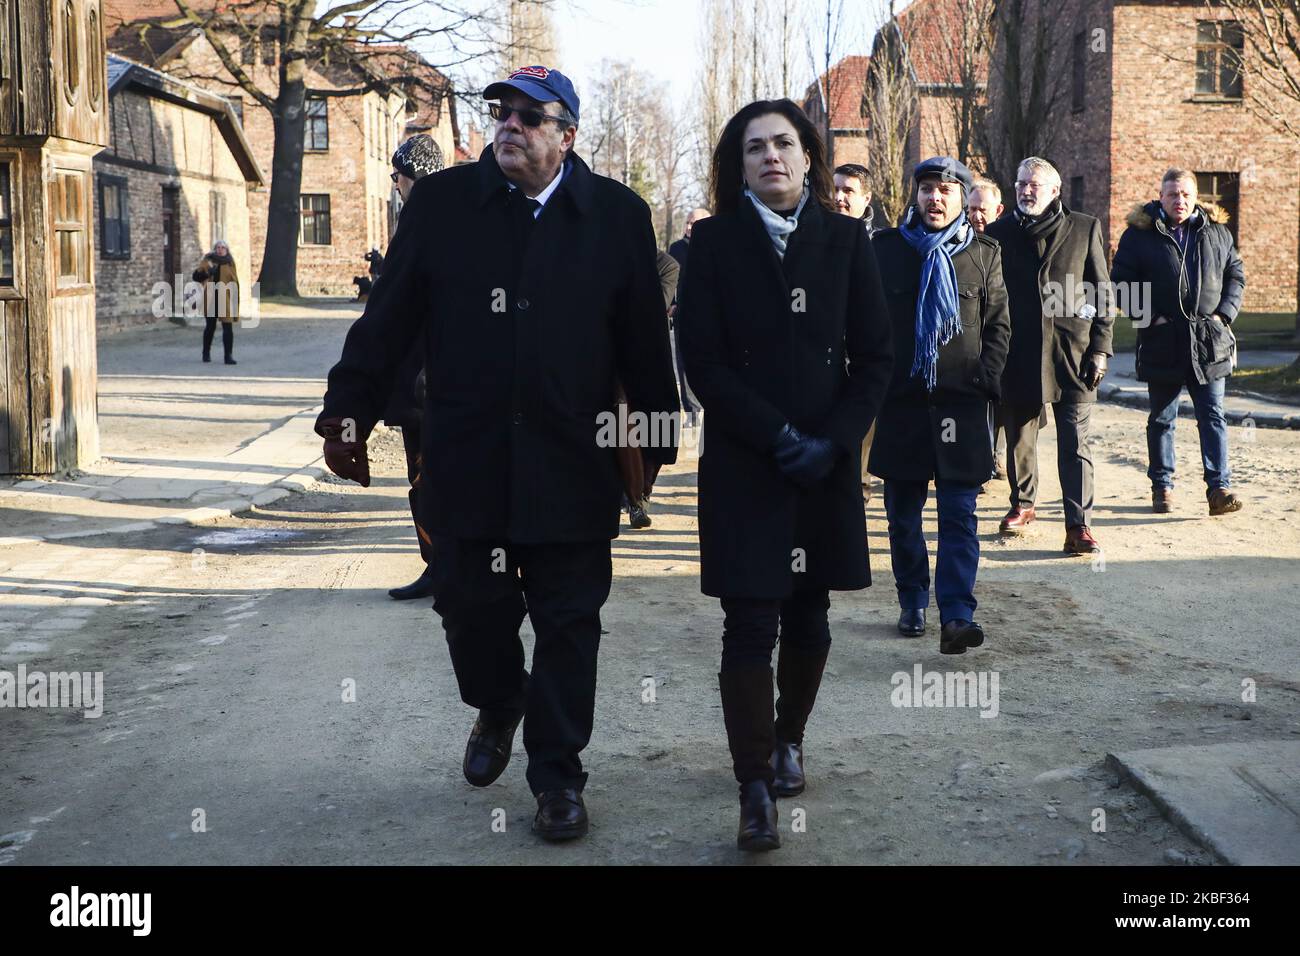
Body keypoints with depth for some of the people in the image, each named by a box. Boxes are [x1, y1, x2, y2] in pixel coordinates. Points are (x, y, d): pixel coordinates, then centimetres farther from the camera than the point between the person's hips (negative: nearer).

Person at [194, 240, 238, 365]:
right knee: (210, 327, 11)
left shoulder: (230, 263, 5)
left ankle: (229, 356, -9)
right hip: (210, 299, 1)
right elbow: (196, 276, -3)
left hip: (225, 299, -1)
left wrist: (235, 301, 0)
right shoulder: (208, 261, 4)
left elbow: (235, 283, 5)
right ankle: (206, 353, 27)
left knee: (228, 327, -9)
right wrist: (206, 272, -22)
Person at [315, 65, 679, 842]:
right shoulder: (440, 203, 3)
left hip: (573, 466, -1)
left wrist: (660, 435, 6)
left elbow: (646, 339, 3)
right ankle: (498, 707, 41)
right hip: (465, 460, 1)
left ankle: (558, 776, 20)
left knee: (568, 625, 5)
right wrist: (349, 412, 2)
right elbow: (388, 317, 4)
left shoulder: (617, 215, 0)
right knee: (470, 605, 10)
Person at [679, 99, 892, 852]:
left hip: (827, 464, 2)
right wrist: (778, 437, -14)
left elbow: (875, 356, 3)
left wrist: (833, 441, -9)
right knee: (751, 625, -6)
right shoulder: (716, 243, 0)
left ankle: (788, 739, 33)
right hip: (743, 465, -2)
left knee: (809, 618, 10)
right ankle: (757, 790, -2)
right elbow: (705, 362, -5)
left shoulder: (845, 240, 5)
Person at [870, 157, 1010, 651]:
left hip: (961, 400, -1)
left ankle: (957, 616, -10)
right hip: (900, 399, 1)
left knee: (959, 515, -6)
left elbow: (999, 323, 10)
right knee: (902, 513, 9)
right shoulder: (886, 247, 6)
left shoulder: (984, 252, 7)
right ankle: (912, 602, 23)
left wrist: (985, 379, -2)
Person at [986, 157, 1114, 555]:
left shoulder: (1085, 229, 5)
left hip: (1073, 353, -2)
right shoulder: (999, 233, 7)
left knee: (1075, 440, -6)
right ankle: (1023, 505, 31)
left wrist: (1100, 348, -2)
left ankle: (1079, 525, -7)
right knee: (1019, 436, 12)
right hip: (1018, 354, 2)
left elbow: (1102, 293, 5)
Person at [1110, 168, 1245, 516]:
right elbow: (1121, 281, 0)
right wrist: (1149, 317, -9)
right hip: (1162, 342, -1)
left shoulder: (1217, 232, 8)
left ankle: (1219, 488, 0)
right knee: (1161, 418, 8)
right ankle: (1162, 487, 18)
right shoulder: (1140, 233, -1)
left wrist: (1224, 314, 0)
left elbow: (1235, 275, 14)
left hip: (1209, 342, 2)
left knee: (1213, 416, 0)